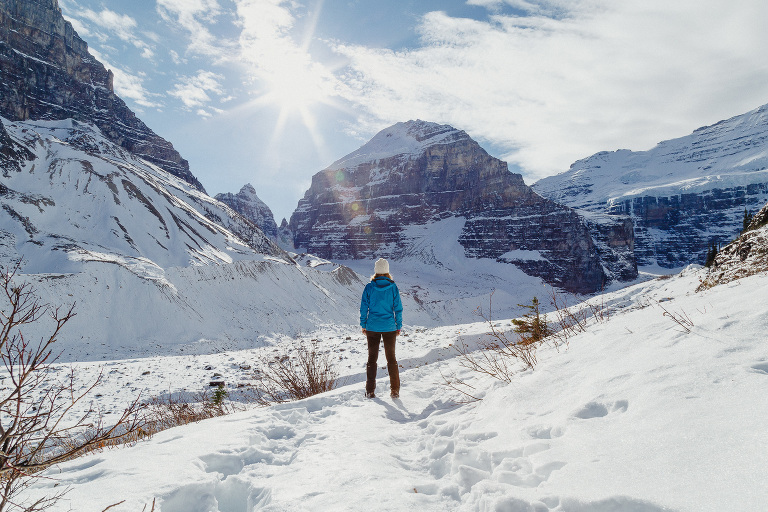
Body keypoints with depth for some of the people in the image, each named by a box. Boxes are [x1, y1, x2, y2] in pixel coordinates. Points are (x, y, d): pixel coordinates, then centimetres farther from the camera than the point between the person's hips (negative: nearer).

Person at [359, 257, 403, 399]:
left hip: (372, 327, 0)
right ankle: (395, 391, 12)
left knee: (372, 358, 11)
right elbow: (398, 308, -2)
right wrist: (398, 326, 7)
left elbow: (364, 308, -1)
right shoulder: (393, 287, -6)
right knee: (391, 358, 12)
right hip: (389, 327, 0)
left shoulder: (369, 287, -5)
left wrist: (363, 325, 10)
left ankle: (370, 391, 12)